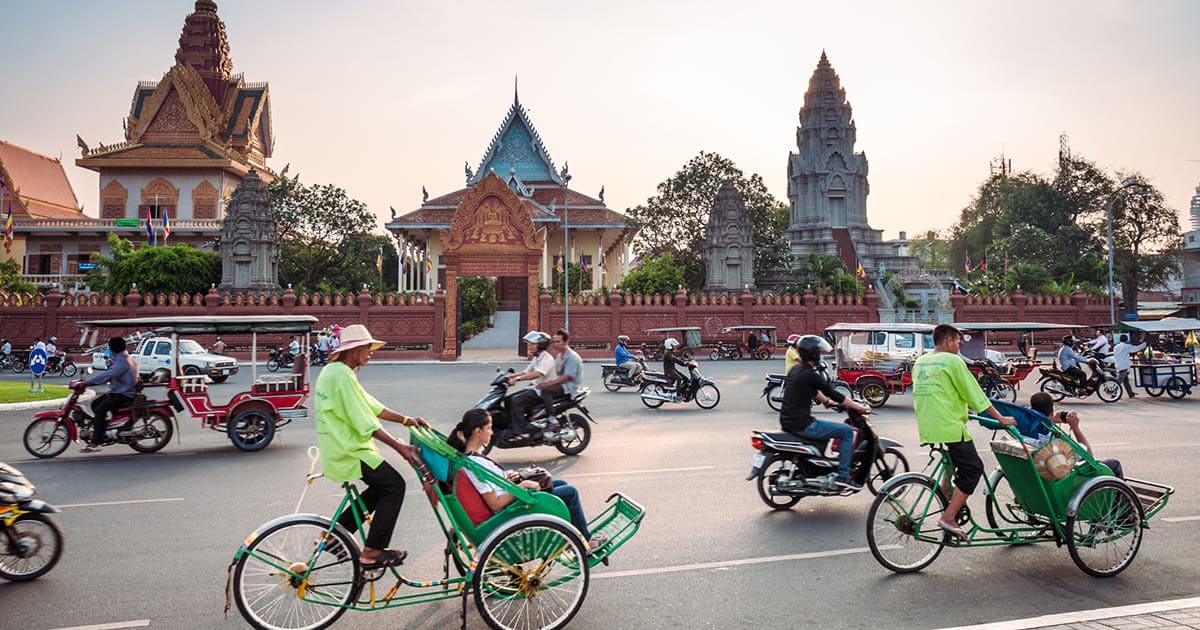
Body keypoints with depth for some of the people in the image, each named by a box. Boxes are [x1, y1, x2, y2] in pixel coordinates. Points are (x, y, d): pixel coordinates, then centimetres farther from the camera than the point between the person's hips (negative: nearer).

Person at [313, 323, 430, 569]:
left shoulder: (331, 371, 13)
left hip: (338, 448, 10)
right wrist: (399, 447, -20)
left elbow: (372, 406, 13)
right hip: (349, 453, -10)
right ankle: (372, 552, -3)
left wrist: (407, 419, 7)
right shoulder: (343, 376, -20)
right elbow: (367, 424, -23)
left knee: (382, 486, 18)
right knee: (394, 486, -7)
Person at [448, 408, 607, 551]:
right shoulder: (476, 464, -30)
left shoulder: (468, 456, 0)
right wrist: (522, 485, -22)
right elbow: (495, 504, -28)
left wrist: (505, 477, 3)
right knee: (570, 492, -2)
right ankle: (585, 542, 17)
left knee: (561, 484, 20)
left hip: (510, 498, 10)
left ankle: (578, 536, 30)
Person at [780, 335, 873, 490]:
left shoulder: (795, 370, 12)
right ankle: (843, 476, 0)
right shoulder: (810, 374, -15)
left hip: (787, 422, 10)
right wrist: (859, 407, -1)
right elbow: (833, 394, -10)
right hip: (802, 424, -10)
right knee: (847, 431, -2)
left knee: (819, 426, 37)